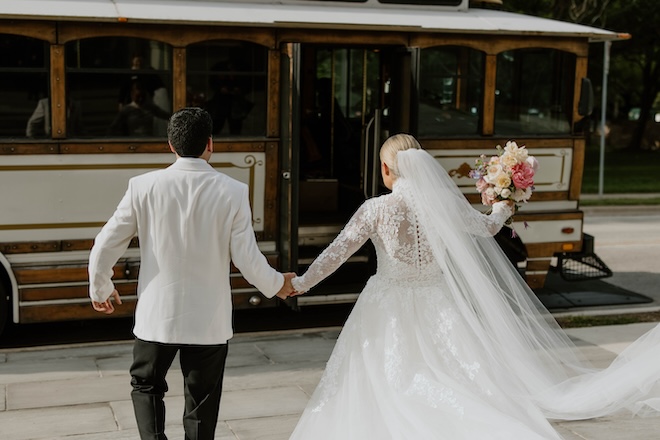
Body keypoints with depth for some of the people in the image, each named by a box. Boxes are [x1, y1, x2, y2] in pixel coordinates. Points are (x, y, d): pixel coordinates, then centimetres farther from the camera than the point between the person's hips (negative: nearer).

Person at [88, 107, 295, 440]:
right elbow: (247, 260, -10)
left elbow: (104, 247, -3)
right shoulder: (233, 192, -10)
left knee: (146, 385, 24)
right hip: (209, 322, 0)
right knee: (201, 404, 15)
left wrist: (100, 288, 16)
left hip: (157, 316, 0)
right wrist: (277, 285, 11)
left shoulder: (144, 187, -8)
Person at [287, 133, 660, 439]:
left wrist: (302, 283, 2)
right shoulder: (444, 204, -4)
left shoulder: (375, 209, -12)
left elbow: (337, 252, -9)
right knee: (478, 377, 8)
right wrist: (503, 210, 34)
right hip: (439, 306, 3)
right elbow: (486, 227, 11)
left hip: (390, 312, -2)